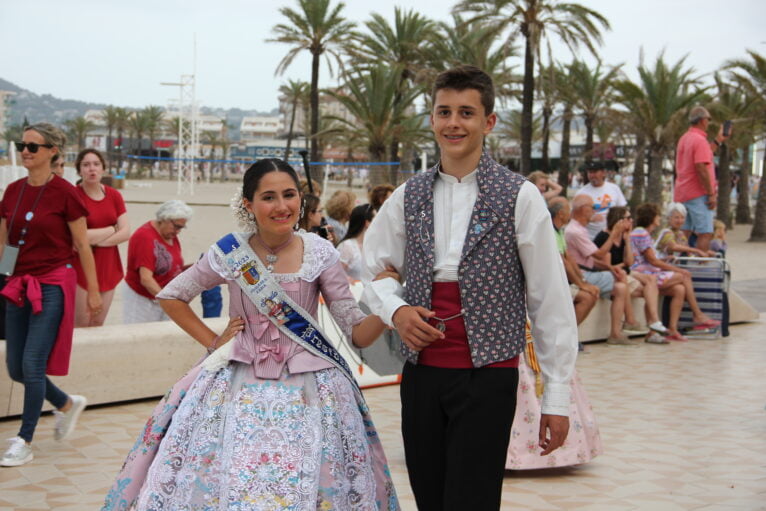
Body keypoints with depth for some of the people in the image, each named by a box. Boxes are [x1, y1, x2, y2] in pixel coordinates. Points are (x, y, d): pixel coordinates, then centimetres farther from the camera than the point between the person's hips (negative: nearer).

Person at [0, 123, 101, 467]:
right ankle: (67, 404, 33)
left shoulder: (65, 193, -9)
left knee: (33, 364, -9)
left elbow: (82, 247, -4)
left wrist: (93, 291, -1)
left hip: (53, 286, -6)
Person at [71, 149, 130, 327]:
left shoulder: (114, 195, 7)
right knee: (81, 324, -5)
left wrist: (96, 241, -11)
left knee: (98, 323, 8)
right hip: (81, 267, -5)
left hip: (108, 266, 5)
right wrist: (113, 229, -6)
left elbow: (126, 233, 1)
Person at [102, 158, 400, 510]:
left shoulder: (319, 253, -4)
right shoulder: (230, 253, -4)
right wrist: (212, 342, 3)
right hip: (239, 387, 1)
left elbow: (357, 331, -5)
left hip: (307, 391, 0)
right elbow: (170, 296, 11)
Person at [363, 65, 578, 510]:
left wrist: (557, 397, -5)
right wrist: (395, 310, -4)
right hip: (421, 373, 4)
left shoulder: (519, 198, -5)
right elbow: (373, 269, 18)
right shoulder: (409, 197, 8)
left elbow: (551, 302, -4)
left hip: (488, 376, -4)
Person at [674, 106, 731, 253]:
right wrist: (711, 194, -18)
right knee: (705, 234, -8)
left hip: (682, 194, 9)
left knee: (684, 234, 10)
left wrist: (718, 141, 30)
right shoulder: (700, 140, -15)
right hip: (698, 194, -9)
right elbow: (702, 168, -21)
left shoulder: (684, 138, 14)